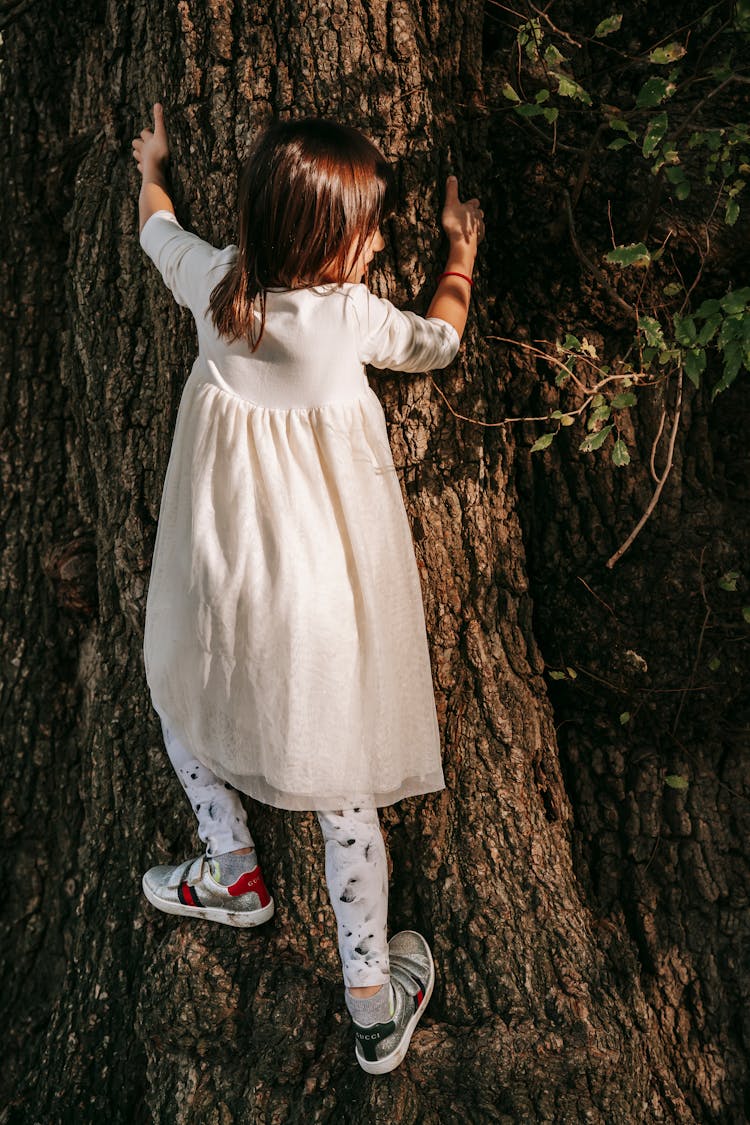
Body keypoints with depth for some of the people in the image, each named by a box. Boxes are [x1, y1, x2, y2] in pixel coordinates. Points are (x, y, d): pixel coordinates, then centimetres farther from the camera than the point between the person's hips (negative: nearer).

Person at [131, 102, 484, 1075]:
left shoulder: (212, 282, -7)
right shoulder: (353, 317, -15)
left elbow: (157, 225, 17)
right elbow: (438, 342, 7)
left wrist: (152, 167, 39)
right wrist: (462, 255, 25)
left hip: (220, 589, 2)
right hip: (327, 602, -1)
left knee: (179, 686, 33)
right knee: (344, 779, 12)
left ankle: (235, 873, 42)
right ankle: (375, 1002, 25)